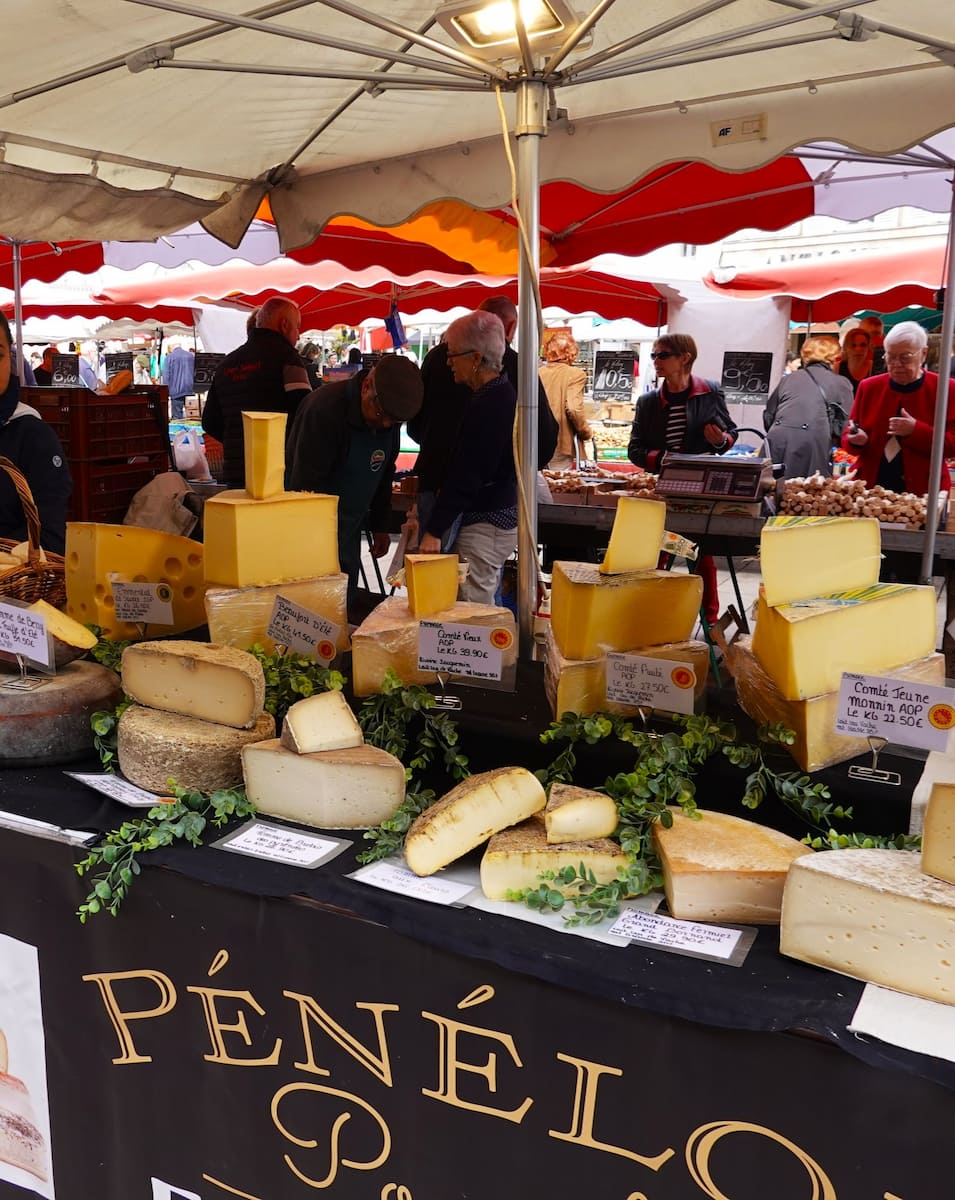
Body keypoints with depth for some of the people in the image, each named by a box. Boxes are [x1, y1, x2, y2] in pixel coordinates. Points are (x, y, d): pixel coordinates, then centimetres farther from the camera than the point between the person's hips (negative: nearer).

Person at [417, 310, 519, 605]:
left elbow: (465, 477, -22)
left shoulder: (487, 406, -20)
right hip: (501, 514, 10)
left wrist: (434, 530, -18)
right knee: (484, 605, 17)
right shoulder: (504, 393, 11)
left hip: (485, 524, -10)